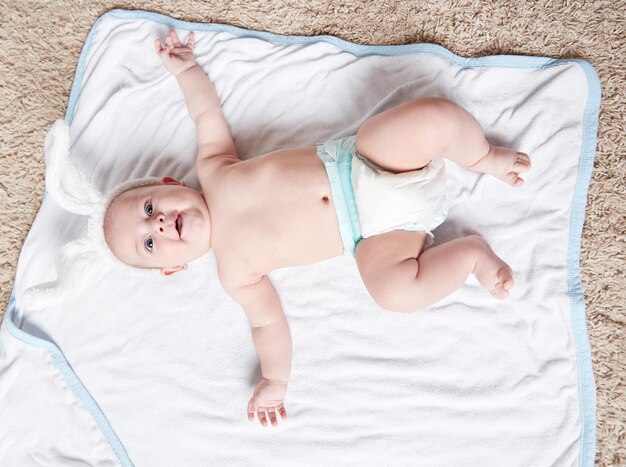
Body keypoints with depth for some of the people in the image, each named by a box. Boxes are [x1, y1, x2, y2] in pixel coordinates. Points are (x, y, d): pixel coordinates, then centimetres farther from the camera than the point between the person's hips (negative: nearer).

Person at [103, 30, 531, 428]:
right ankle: (471, 251, -4)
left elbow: (207, 112, 15)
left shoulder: (211, 170, 2)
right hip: (372, 230, -2)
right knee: (396, 290, -33)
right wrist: (275, 382, -2)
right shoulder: (233, 273, -2)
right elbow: (268, 323, 3)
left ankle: (483, 158, 7)